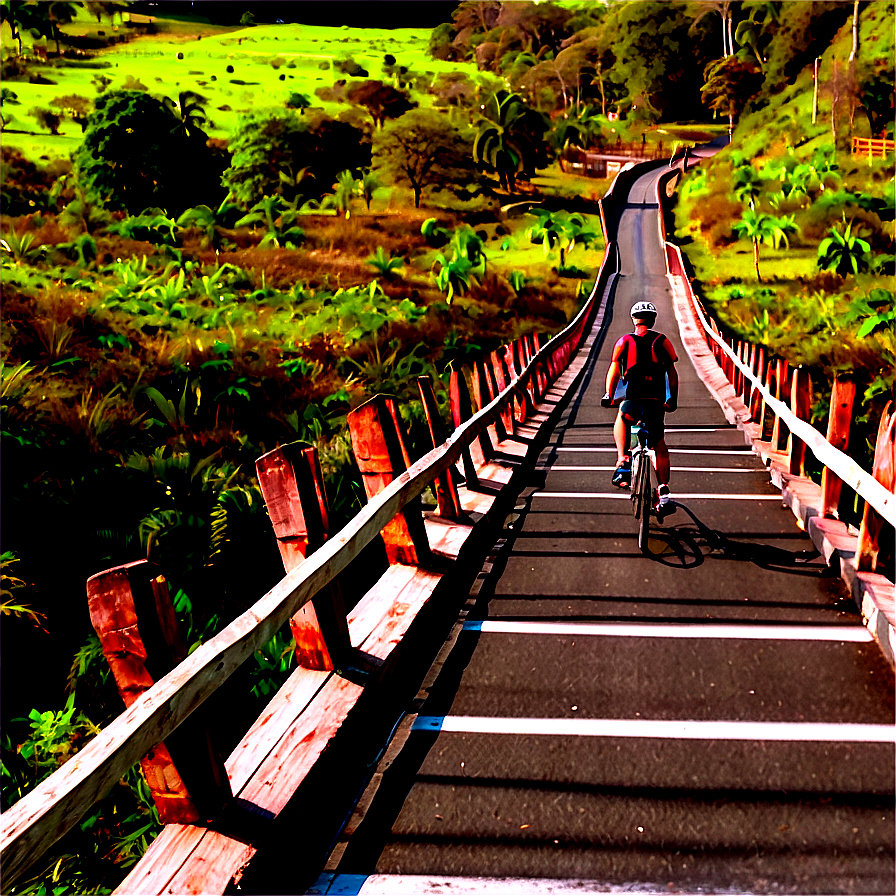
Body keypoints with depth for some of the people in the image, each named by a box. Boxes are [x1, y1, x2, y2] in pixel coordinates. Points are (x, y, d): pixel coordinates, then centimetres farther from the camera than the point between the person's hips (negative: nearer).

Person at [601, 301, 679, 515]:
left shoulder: (624, 341, 8)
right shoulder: (662, 341, 10)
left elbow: (614, 370, -3)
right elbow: (672, 373, 6)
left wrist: (609, 395, 2)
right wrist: (673, 399, 14)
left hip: (633, 401, 0)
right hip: (657, 403, 1)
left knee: (622, 418, 34)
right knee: (660, 445, 14)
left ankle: (623, 461, 16)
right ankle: (664, 493, 1)